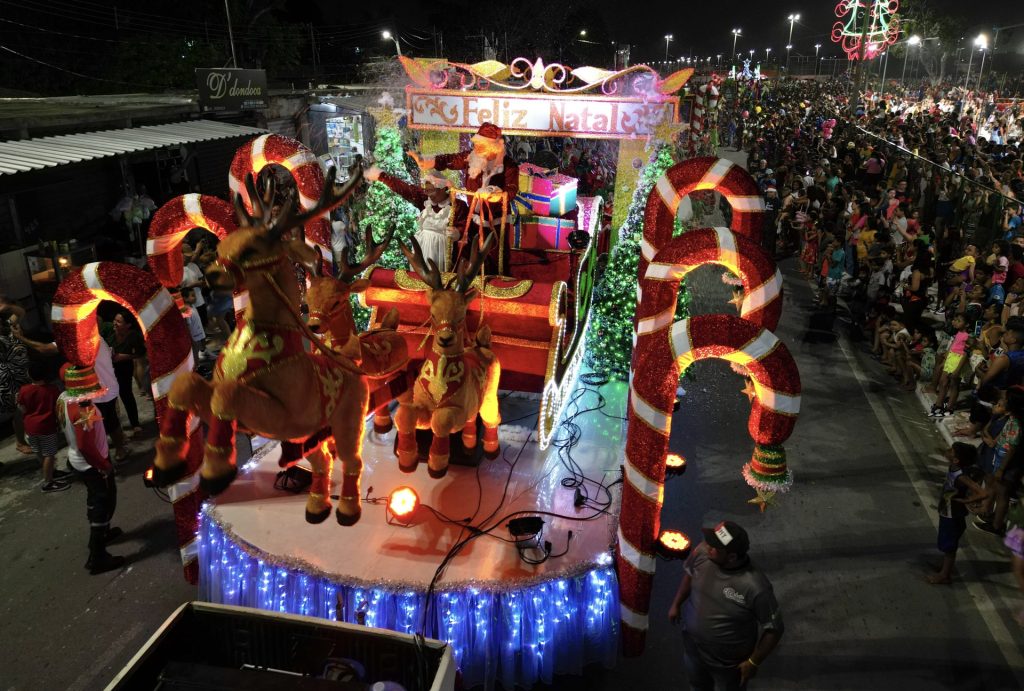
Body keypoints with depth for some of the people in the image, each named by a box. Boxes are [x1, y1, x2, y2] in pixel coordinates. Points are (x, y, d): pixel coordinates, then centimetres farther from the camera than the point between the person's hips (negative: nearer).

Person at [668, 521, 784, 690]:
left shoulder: (755, 588, -38)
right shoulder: (702, 552, -25)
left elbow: (774, 629, -22)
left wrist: (753, 663, -13)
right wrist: (676, 604, 8)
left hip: (728, 661, -4)